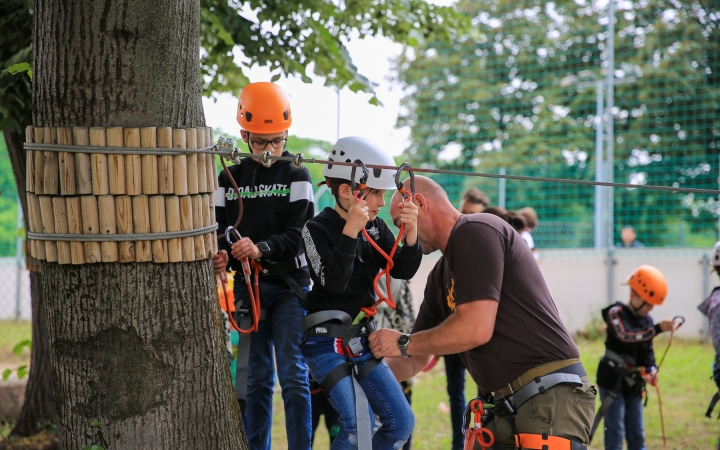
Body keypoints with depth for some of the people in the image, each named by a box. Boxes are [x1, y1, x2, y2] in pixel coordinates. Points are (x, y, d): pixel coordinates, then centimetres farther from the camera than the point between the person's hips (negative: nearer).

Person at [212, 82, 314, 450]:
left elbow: (301, 232, -10)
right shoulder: (230, 179, 9)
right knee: (256, 378, 8)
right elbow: (220, 230, 5)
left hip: (289, 285, -3)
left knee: (293, 375, -8)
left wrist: (262, 248, -27)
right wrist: (220, 256, -18)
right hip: (248, 287, 3)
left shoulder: (296, 176, 1)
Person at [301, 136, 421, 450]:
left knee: (402, 422, 5)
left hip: (362, 339, 7)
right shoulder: (317, 229, -11)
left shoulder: (375, 227, 5)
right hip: (326, 342, -7)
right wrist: (350, 232, -31)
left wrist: (411, 234, -17)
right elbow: (335, 281, -23)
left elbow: (403, 271, -1)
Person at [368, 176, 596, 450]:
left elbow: (476, 329, -19)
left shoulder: (475, 232, -9)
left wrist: (403, 344, -7)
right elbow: (416, 362, 24)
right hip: (509, 407, 10)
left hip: (551, 399, -10)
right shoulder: (441, 276, 19)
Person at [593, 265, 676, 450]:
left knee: (637, 435, 11)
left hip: (634, 384, 7)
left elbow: (648, 350, 11)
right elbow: (625, 335, -32)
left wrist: (651, 369, -11)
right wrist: (657, 329, -41)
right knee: (615, 434, -7)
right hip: (613, 382, -7)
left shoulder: (647, 320, 8)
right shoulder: (615, 314, -13)